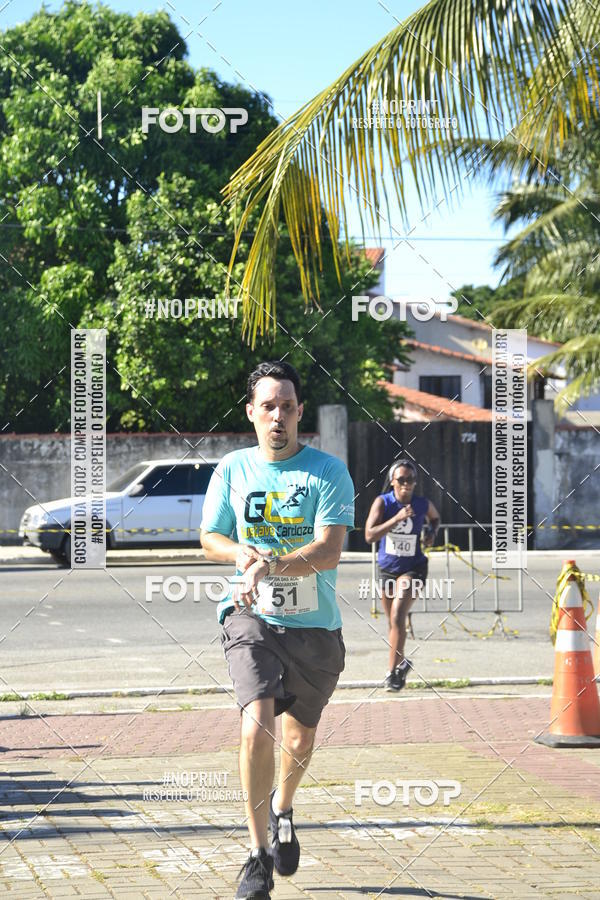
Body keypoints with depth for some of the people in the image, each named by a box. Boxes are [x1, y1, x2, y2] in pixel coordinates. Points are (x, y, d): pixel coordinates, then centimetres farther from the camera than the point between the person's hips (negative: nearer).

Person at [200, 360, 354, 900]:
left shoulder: (328, 472, -4)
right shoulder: (232, 470, 4)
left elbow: (328, 551, -14)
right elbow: (210, 539, 13)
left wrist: (269, 565, -29)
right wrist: (241, 553, -10)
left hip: (315, 624, 0)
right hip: (252, 617, 0)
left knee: (300, 735, 14)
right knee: (257, 723, -21)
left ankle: (282, 810, 48)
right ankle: (259, 854, -13)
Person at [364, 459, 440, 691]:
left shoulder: (423, 505, -8)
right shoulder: (382, 502, -12)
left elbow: (435, 518, 18)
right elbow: (369, 535, -24)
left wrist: (432, 533, -3)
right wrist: (397, 518, -32)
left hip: (412, 568, -2)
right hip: (387, 568, 2)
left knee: (398, 618, -20)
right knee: (393, 622, 16)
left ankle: (393, 672, -16)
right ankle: (401, 662, 40)